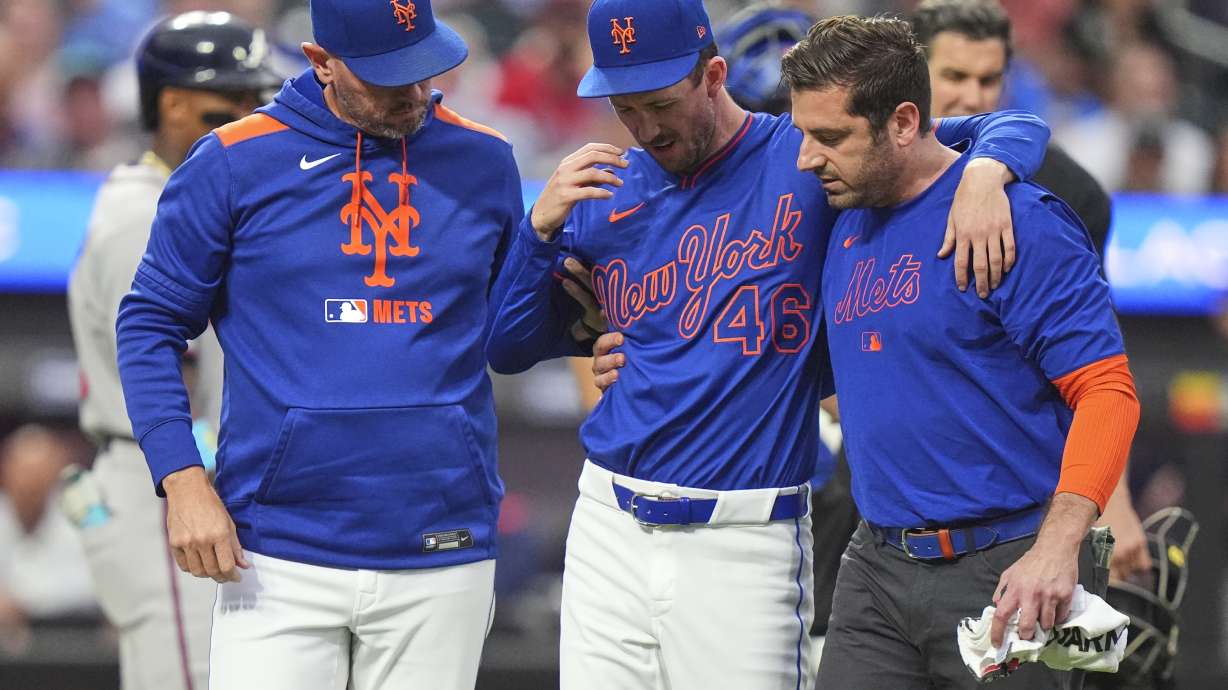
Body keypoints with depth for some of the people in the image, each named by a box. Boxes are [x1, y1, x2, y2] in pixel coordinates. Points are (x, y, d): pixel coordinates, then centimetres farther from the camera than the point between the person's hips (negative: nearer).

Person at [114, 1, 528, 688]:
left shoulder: (485, 162, 8)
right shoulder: (236, 162, 0)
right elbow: (151, 323, 3)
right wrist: (183, 480, -7)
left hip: (442, 566, 2)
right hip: (278, 561, -2)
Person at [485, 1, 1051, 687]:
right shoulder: (605, 194, 10)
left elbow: (1016, 131, 1)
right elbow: (509, 349, 11)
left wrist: (984, 176, -23)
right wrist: (542, 226, -4)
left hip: (746, 540, -3)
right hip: (610, 525, 4)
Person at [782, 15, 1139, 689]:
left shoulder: (1021, 222, -12)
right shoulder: (848, 223, 12)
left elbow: (1106, 391, -17)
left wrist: (1056, 547, -27)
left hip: (1005, 572, -6)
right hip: (876, 564, 6)